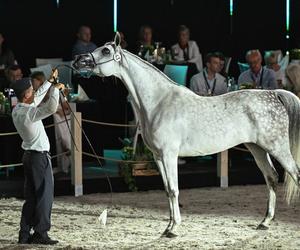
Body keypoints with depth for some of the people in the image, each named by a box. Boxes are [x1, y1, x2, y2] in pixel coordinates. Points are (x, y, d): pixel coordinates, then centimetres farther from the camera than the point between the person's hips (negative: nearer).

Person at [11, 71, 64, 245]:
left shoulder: (17, 111, 5)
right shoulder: (28, 113, -22)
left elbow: (38, 96, 20)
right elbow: (51, 107, -34)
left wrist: (51, 80, 24)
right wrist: (55, 88, -19)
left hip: (29, 156, 9)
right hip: (40, 157, -9)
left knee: (31, 197, 12)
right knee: (45, 195, -2)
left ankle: (25, 234, 12)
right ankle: (40, 233, -1)